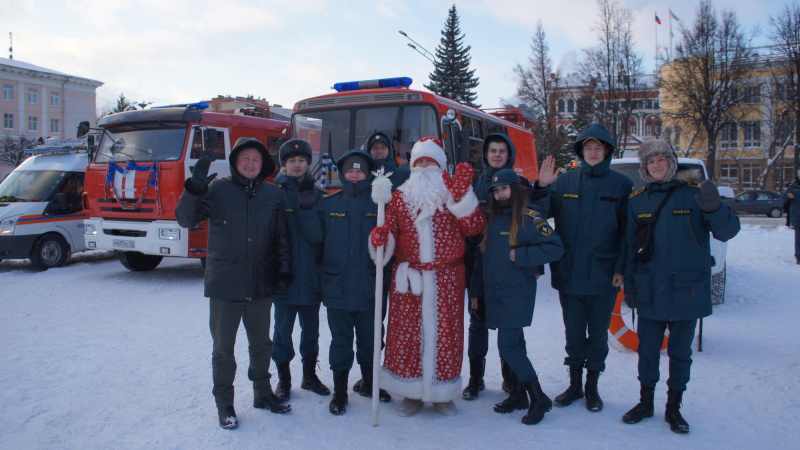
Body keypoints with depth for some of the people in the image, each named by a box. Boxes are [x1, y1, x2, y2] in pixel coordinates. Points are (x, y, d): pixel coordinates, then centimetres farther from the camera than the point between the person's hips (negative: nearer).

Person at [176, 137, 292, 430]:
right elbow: (186, 220, -11)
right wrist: (195, 187, -24)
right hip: (224, 285, -3)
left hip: (261, 286, 3)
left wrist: (283, 272, 5)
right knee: (223, 348, 8)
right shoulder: (218, 190, -4)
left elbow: (282, 238, 9)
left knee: (261, 343, 17)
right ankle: (224, 403, 24)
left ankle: (262, 393, 35)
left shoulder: (273, 195, 4)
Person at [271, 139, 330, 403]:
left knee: (311, 327, 13)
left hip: (312, 274, 3)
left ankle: (309, 375, 29)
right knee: (283, 327, 6)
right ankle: (283, 379, 21)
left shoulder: (317, 193, 7)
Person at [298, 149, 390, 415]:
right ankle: (340, 391, 19)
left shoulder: (377, 203, 3)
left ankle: (368, 383, 33)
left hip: (368, 284, 1)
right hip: (336, 283, 0)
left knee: (369, 336, 14)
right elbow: (316, 235, -3)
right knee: (341, 339, 7)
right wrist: (307, 209, -14)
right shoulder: (328, 203, 4)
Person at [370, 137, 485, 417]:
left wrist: (463, 195, -15)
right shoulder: (400, 196, 12)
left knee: (444, 330, 2)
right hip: (408, 276, 1)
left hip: (447, 278, -1)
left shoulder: (454, 193, 8)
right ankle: (411, 393, 16)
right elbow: (391, 231, 6)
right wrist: (380, 236, -17)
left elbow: (474, 227, -5)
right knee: (407, 330, 1)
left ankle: (442, 393, 18)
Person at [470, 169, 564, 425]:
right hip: (494, 293, 6)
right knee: (513, 344, 13)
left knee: (508, 345, -10)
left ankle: (538, 398, 3)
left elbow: (555, 247, -15)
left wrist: (519, 255, -17)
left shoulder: (528, 219, -8)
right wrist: (475, 290, 15)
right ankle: (520, 394, 24)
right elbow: (481, 257, 16)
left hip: (517, 293, -6)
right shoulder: (492, 220, 12)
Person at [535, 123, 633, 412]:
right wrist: (542, 187, -13)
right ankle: (574, 385, 27)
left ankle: (592, 388, 25)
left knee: (598, 333, 10)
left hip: (603, 275, -2)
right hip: (568, 273, 2)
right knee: (573, 332, 13)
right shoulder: (565, 181, 5)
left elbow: (628, 230, -2)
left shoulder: (621, 184, -1)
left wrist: (621, 268, -8)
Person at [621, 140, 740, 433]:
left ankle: (674, 407, 27)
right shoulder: (638, 200, 4)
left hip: (687, 290, -2)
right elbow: (630, 246, 7)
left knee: (680, 352, 11)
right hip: (649, 291, 2)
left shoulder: (694, 193, -4)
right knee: (647, 350, 11)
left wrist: (714, 210, -29)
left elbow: (728, 231, -9)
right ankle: (646, 402, 28)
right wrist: (629, 286, 4)